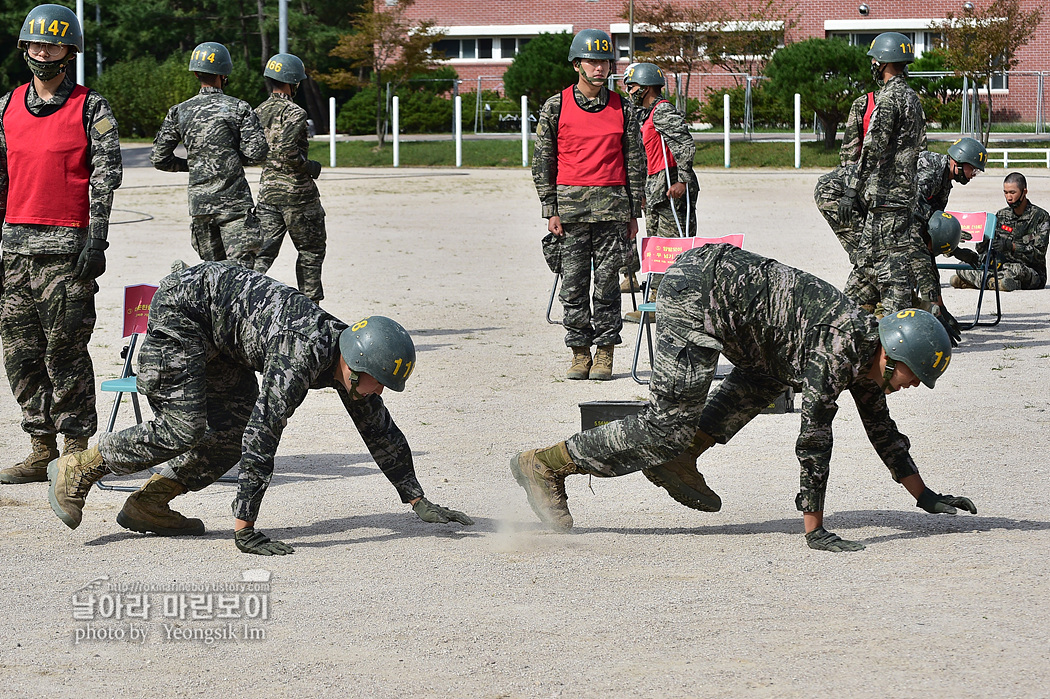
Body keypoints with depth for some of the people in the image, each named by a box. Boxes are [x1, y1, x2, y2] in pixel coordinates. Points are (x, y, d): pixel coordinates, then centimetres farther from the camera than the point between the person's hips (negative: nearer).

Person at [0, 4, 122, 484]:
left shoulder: (91, 108, 0)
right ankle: (41, 451, 12)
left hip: (67, 246, -5)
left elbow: (105, 175, -5)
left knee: (65, 350, -6)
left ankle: (76, 449, 2)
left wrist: (96, 241, -12)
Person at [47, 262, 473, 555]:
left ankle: (148, 506, 7)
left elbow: (381, 432, 7)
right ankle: (77, 469, -2)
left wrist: (419, 502, 8)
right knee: (184, 430, -15)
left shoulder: (352, 360, -7)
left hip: (218, 337, 9)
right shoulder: (303, 355, -34)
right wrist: (244, 529, -36)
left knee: (236, 429, 2)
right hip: (183, 304, -9)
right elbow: (263, 438, -37)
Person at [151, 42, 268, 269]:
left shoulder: (179, 112, 6)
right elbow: (256, 153, -10)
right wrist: (232, 158, 10)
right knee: (240, 268, -7)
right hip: (234, 203, -4)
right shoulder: (238, 108, -4)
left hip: (199, 202, 4)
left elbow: (159, 158, 7)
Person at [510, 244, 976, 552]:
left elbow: (883, 431, 23)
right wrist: (814, 530, -19)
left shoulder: (867, 352, 10)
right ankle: (544, 465, -5)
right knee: (671, 425, -9)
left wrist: (926, 497, 26)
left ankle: (676, 461, 21)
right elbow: (814, 439, -21)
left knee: (770, 376, 24)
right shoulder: (838, 349, -18)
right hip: (694, 291, -10)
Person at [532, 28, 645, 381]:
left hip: (612, 205, 1)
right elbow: (542, 162, 5)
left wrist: (633, 214, 6)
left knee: (607, 282, 1)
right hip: (570, 203, 0)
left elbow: (636, 163, 10)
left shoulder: (622, 110, 7)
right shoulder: (555, 107, 3)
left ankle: (604, 354, 7)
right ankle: (580, 354, 8)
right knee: (573, 284, 0)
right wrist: (551, 210, -2)